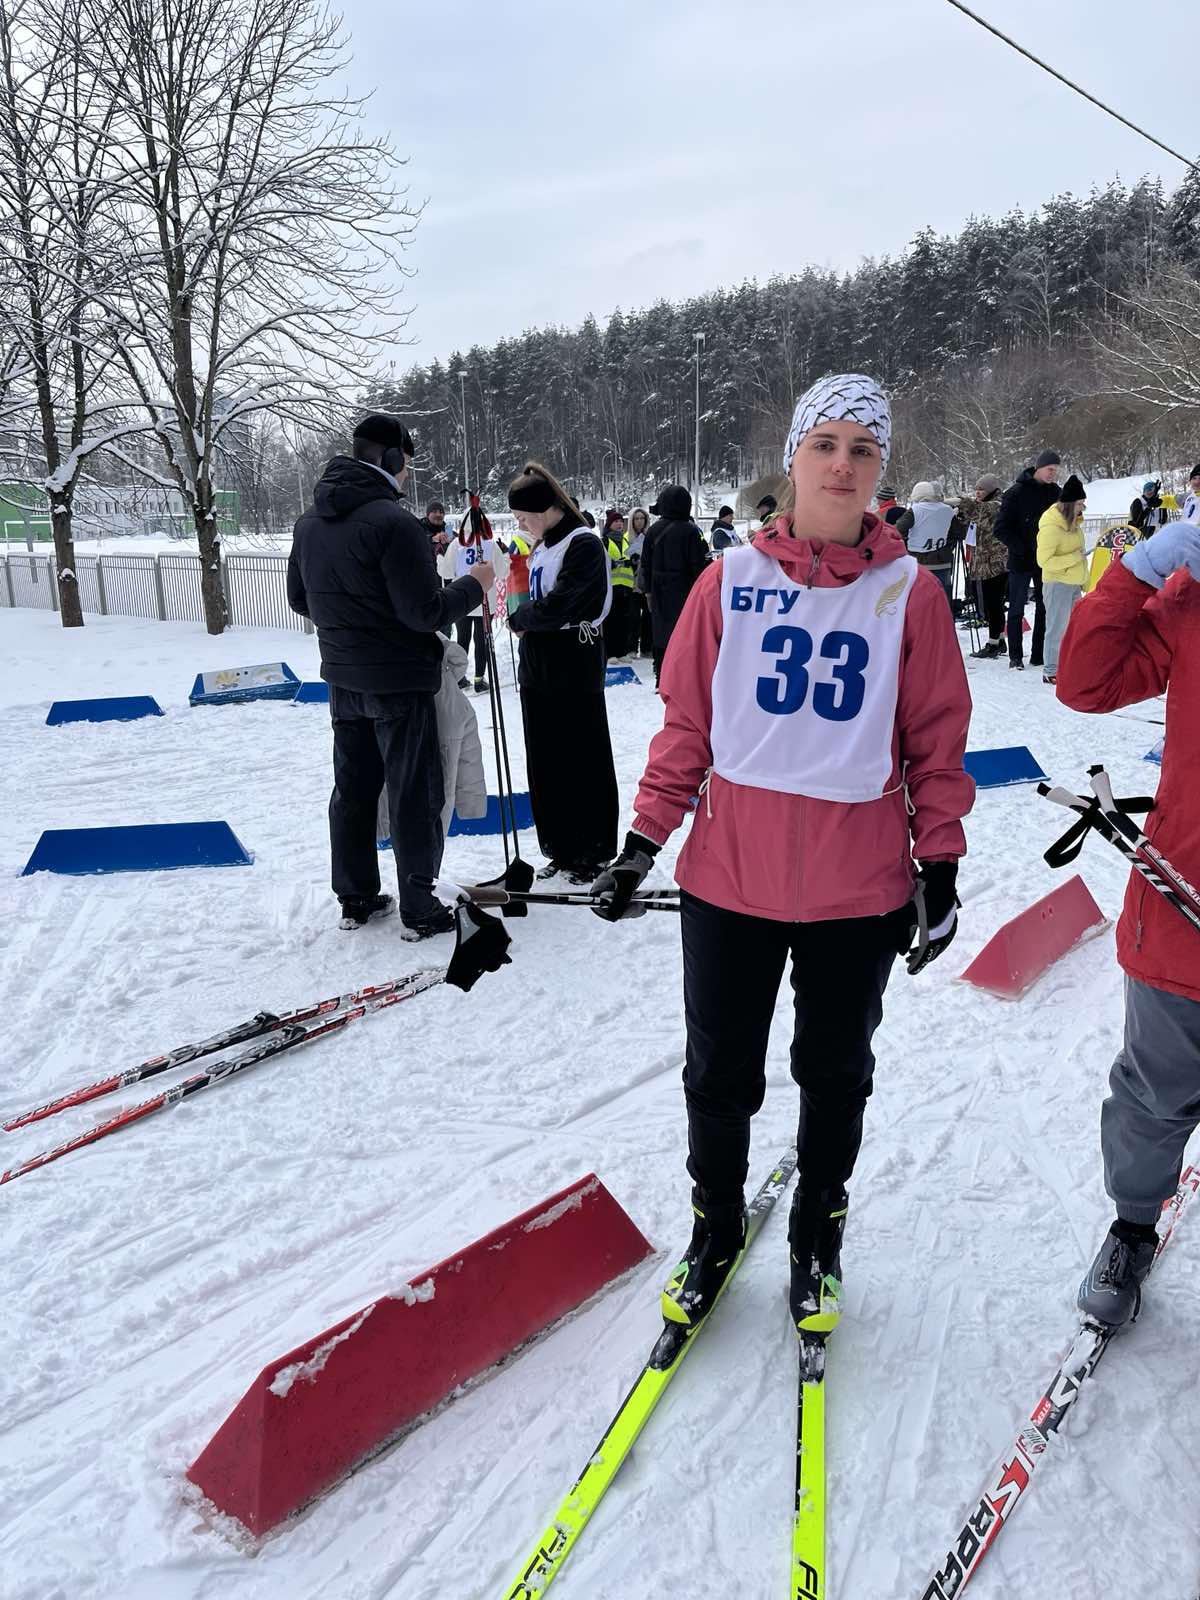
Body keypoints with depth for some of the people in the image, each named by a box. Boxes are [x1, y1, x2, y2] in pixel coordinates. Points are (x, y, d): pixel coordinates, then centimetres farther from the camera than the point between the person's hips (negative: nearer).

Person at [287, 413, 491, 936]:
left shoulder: (309, 522, 6)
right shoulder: (392, 521, -20)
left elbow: (299, 599, 15)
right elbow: (426, 612, -21)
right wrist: (473, 585, -6)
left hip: (343, 678, 8)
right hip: (399, 681, -7)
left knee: (352, 789, 16)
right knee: (414, 796, 3)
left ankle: (356, 899, 27)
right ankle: (419, 912, 12)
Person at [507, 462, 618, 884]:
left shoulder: (583, 544, -13)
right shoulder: (541, 547, 15)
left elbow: (557, 606, -21)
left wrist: (519, 617, -6)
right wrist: (524, 618, 6)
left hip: (574, 674, -9)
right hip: (539, 672, 9)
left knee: (583, 762, 1)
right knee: (545, 761, 12)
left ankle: (592, 852, 13)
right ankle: (560, 848, 23)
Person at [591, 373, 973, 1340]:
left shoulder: (910, 592, -3)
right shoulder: (733, 581, -2)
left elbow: (936, 745, 1)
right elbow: (687, 724, 2)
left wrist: (939, 870, 1)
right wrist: (642, 844, -1)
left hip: (860, 888, 0)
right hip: (730, 874, 1)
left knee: (835, 1072, 18)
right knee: (719, 1071, 14)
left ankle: (819, 1234, 42)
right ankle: (717, 1224, 39)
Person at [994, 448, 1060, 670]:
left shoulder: (1056, 493, 7)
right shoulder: (1017, 493, -8)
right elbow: (1000, 528, -8)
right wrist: (1020, 548, -15)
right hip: (1021, 561, -5)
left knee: (1045, 608, 7)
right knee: (1017, 609, 0)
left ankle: (1039, 655, 14)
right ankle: (1015, 656, 7)